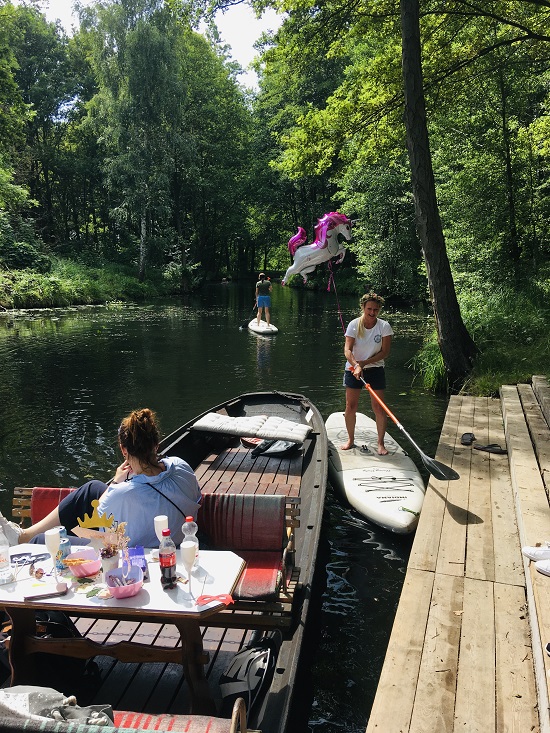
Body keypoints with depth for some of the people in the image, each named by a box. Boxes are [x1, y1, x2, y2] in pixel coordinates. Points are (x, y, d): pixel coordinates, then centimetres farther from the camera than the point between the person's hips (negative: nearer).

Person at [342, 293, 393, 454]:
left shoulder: (384, 326, -7)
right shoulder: (354, 325, -8)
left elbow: (385, 352, -9)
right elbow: (347, 350, -16)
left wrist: (364, 362, -16)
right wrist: (356, 365, -33)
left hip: (375, 370, 0)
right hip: (353, 369, 1)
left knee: (378, 407, -2)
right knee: (350, 406, 4)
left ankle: (381, 444, 8)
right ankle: (350, 440, 21)